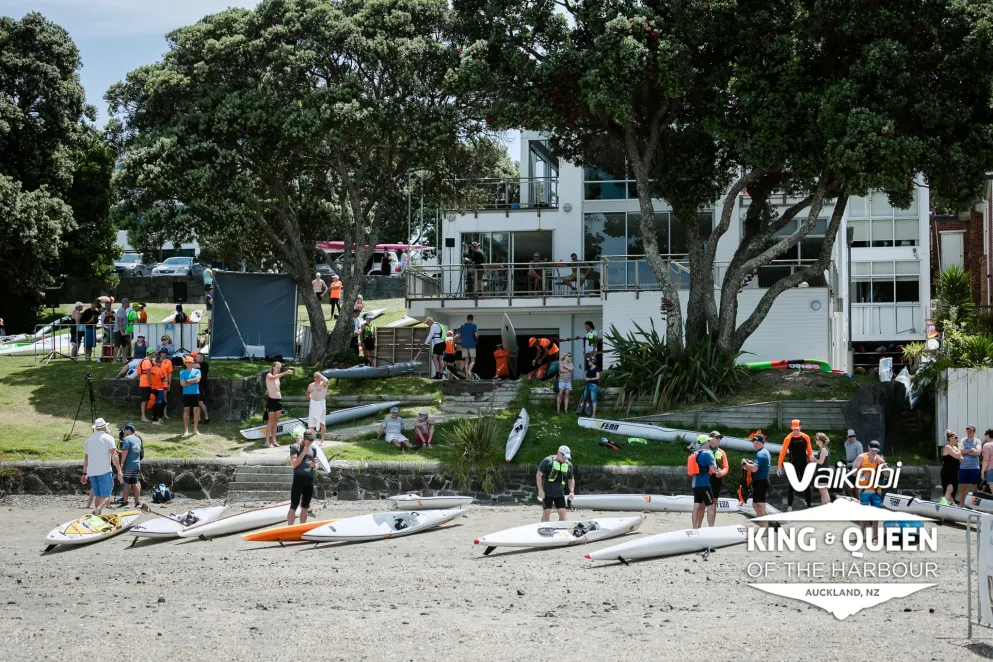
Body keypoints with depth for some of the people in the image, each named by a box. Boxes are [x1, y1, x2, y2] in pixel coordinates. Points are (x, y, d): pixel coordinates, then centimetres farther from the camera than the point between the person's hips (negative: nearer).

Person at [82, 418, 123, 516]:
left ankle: (98, 515, 9)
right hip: (105, 471, -5)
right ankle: (97, 509, -32)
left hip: (92, 471, 5)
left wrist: (84, 474, 24)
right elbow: (114, 455, -9)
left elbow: (85, 459, 19)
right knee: (106, 495, -8)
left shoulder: (88, 440, 16)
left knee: (97, 495, 13)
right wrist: (119, 471, -10)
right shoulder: (108, 438, 0)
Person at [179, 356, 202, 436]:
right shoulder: (182, 373, 3)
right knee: (186, 411, 0)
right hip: (186, 394, -1)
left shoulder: (197, 371, 6)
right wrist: (193, 381, -8)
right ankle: (186, 430, 4)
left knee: (196, 411, 2)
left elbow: (197, 379, -11)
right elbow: (182, 383, -9)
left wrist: (187, 381, -8)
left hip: (195, 393, 1)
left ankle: (195, 429, 10)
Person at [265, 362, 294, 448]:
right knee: (271, 421, -8)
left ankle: (273, 440, 12)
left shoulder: (278, 377, 16)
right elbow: (273, 378, -32)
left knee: (276, 421, 8)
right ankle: (267, 441, -6)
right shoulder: (269, 375, -8)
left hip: (278, 400, 7)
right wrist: (285, 373, -46)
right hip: (272, 400, -7)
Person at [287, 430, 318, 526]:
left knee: (305, 507, 11)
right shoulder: (295, 447, -5)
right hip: (299, 478, -6)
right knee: (293, 507, -8)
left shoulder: (313, 449, 11)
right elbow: (294, 464, -14)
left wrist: (314, 465, -5)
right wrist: (303, 452, -17)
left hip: (309, 480, 6)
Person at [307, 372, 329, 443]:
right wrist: (309, 397, 12)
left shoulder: (323, 384, -3)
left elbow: (326, 381, -28)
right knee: (311, 423, 8)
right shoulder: (311, 385, 11)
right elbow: (308, 392, 31)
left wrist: (320, 374, -15)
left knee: (322, 423, -9)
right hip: (313, 403, 5)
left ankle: (322, 440, -6)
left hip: (321, 403, -5)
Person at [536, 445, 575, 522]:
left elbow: (571, 479, 17)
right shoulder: (548, 461, -9)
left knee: (562, 513, -2)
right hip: (547, 493, -4)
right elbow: (539, 475, -7)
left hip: (559, 493, 4)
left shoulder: (569, 465, 5)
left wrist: (571, 491, 2)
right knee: (546, 513, -4)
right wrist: (540, 490, -13)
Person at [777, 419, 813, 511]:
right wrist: (779, 466, -13)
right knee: (790, 486, -2)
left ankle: (809, 506, 15)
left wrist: (811, 457, -5)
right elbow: (783, 453, -9)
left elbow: (809, 450, 10)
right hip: (793, 465, -2)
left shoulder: (805, 437, -1)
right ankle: (789, 507, 2)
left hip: (804, 465, 2)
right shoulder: (788, 439, -9)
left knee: (806, 485, 8)